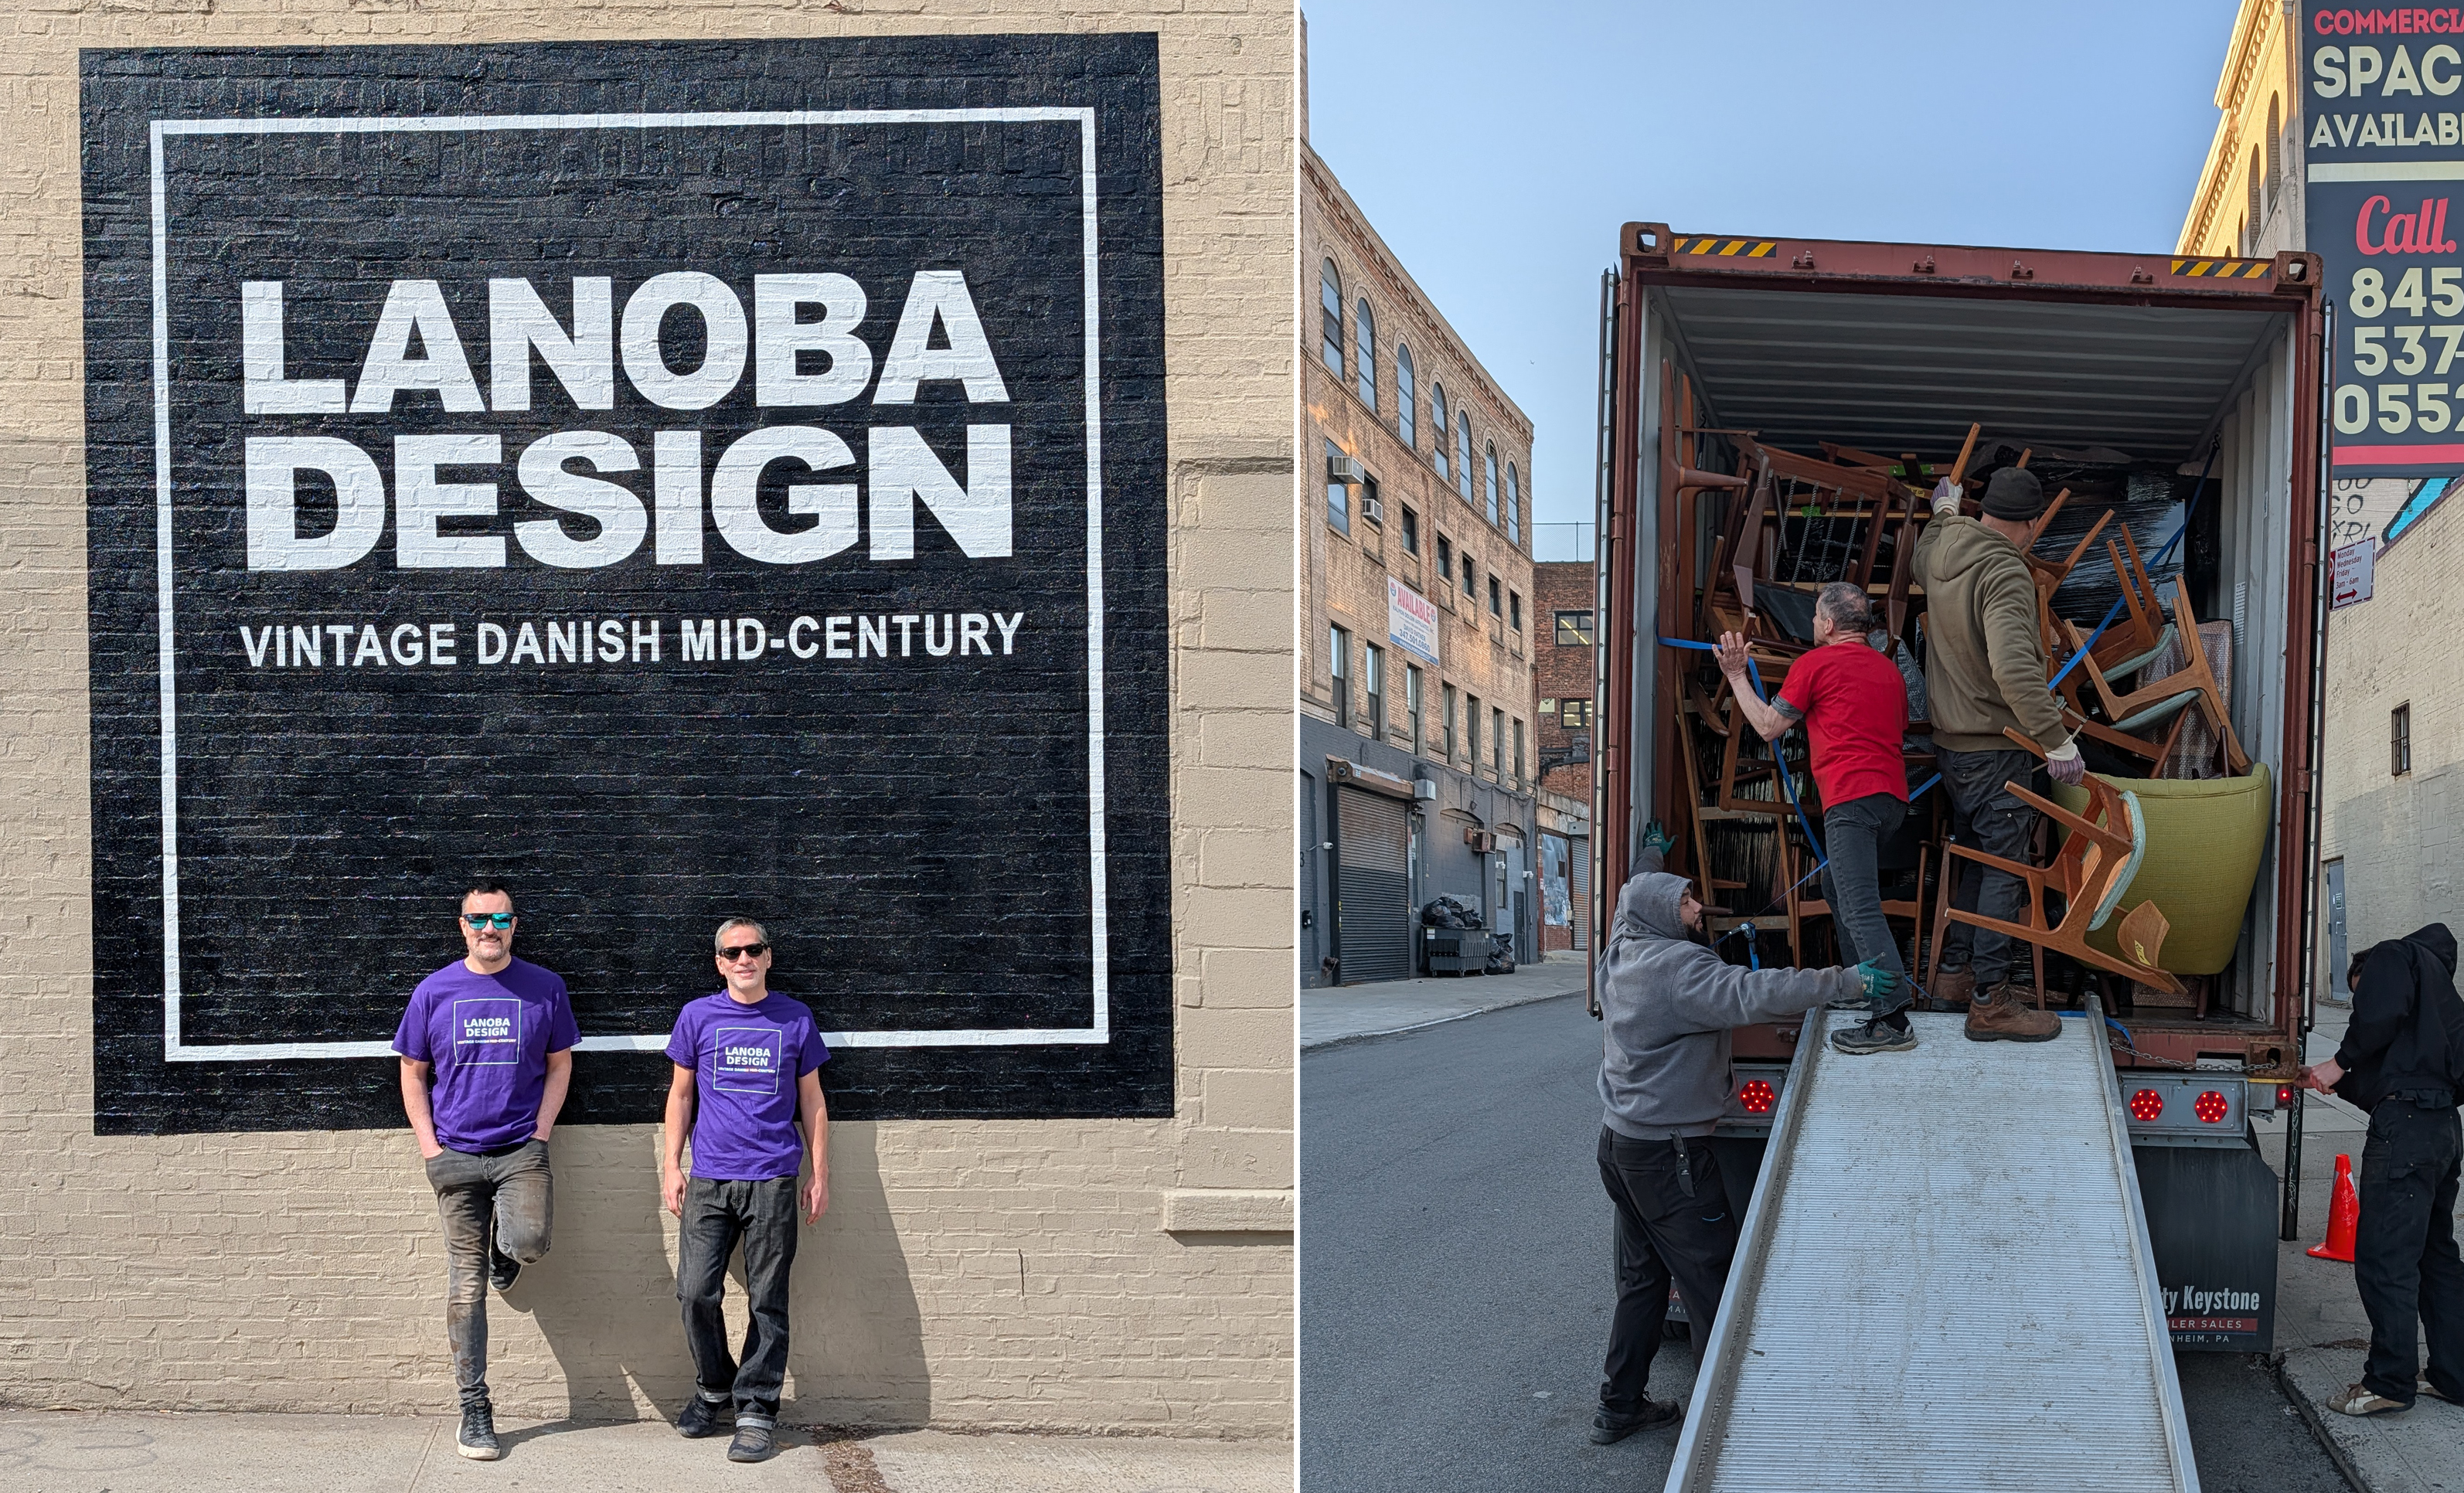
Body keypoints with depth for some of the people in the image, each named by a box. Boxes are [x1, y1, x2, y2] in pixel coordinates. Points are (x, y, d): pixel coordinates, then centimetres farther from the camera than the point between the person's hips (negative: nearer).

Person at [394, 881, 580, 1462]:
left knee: (530, 1244, -26)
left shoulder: (544, 988, 2)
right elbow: (413, 1073, 9)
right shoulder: (434, 991, 3)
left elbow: (559, 1064, 8)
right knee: (466, 1284, 2)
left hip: (521, 1148, -1)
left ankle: (504, 1251, 13)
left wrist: (540, 1132, -3)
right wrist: (430, 1146, -1)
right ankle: (474, 1407, 10)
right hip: (456, 1153, 1)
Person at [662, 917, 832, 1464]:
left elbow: (812, 1102, 11)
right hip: (709, 1181, 1)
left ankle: (756, 1410, 7)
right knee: (696, 1292, -5)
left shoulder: (796, 1019, 7)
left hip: (773, 1182, -1)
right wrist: (671, 1164, 5)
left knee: (768, 1301, 0)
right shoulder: (698, 1017, 7)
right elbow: (681, 1093, 13)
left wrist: (820, 1174, 7)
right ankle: (714, 1388, 18)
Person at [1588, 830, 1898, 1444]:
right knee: (1715, 1285, -3)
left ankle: (1619, 1406, 22)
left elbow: (1636, 902, 30)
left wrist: (1652, 856, 47)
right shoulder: (1677, 966, -20)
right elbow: (1753, 993, -34)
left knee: (1642, 1278, 17)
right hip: (1667, 1154, -10)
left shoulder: (1623, 952, 7)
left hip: (1619, 1141, 10)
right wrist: (1846, 980, -35)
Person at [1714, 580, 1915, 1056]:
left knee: (1860, 909, -15)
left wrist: (1737, 677, 16)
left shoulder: (1815, 664, 1)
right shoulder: (1889, 669, 21)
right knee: (1837, 886, 26)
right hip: (1892, 796, 9)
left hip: (1851, 798, -9)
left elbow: (1770, 727, 6)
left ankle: (1893, 1019, -24)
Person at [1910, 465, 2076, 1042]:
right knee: (2004, 867, -4)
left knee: (1976, 856, 21)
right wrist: (2057, 740, -32)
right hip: (1995, 746, -9)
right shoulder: (2005, 572, -22)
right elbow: (2013, 667, -34)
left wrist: (1944, 511, 50)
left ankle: (1955, 972, 30)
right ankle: (1990, 1001, -2)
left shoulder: (1939, 550, 4)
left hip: (1952, 740, 9)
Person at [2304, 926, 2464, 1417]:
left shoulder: (2391, 958, 6)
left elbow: (2381, 1014, -17)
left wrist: (2341, 1062, -5)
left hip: (2407, 1130, -10)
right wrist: (2341, 1084, 24)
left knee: (2383, 1257, -7)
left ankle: (2389, 1384, -5)